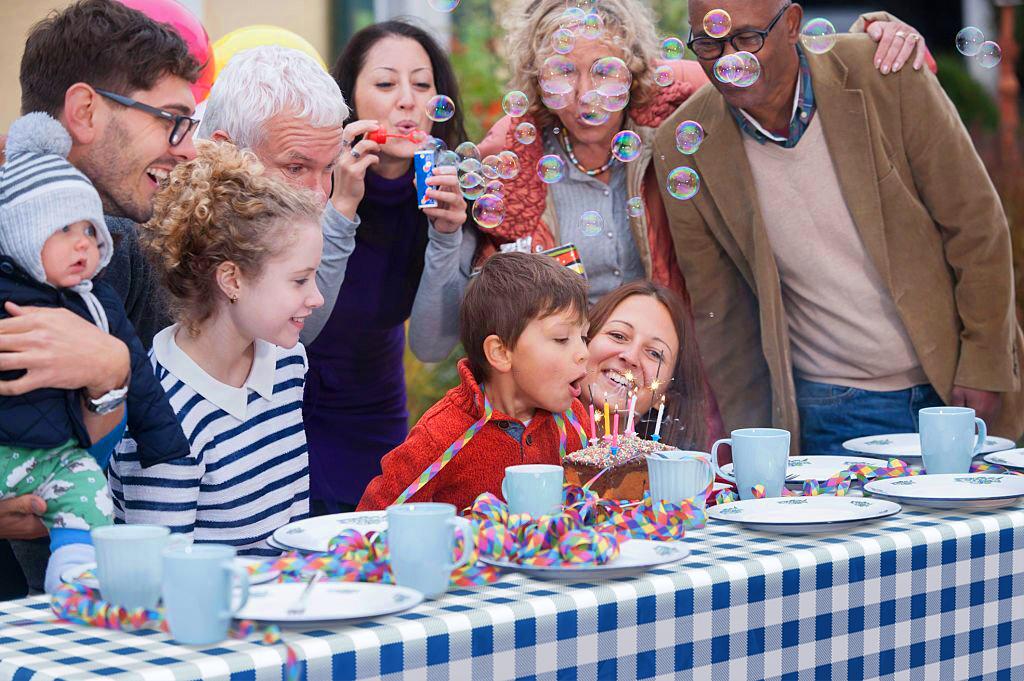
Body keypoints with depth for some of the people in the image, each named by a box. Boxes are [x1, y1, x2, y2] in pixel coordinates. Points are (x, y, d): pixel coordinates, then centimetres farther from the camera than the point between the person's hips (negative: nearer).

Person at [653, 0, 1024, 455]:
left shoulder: (885, 76, -12)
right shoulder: (682, 148, -7)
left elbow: (976, 225, -6)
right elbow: (718, 313, 2)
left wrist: (984, 366, -7)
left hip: (955, 386, 0)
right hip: (827, 413, 1)